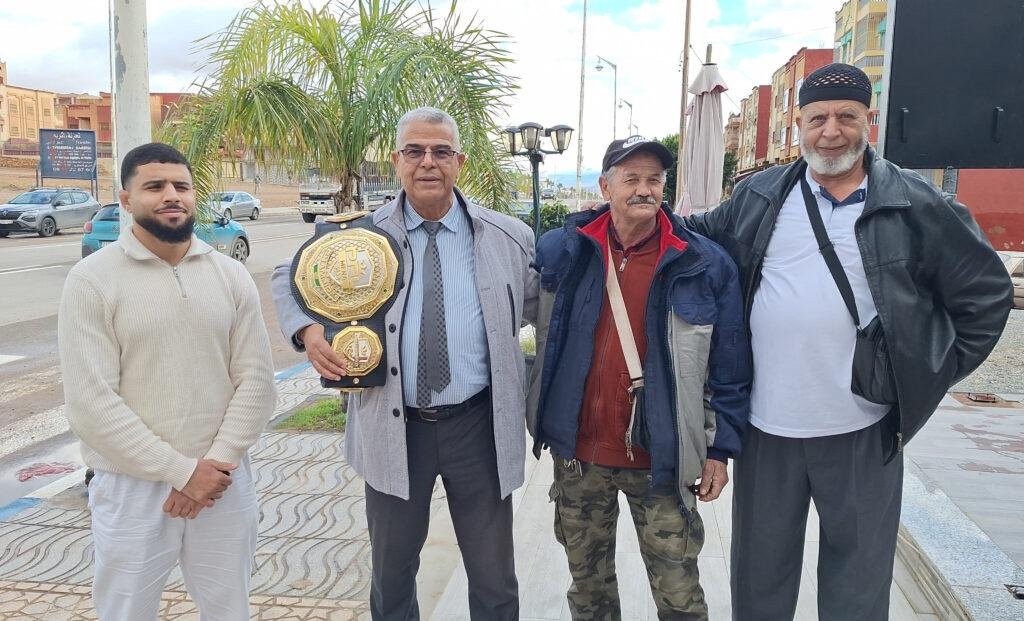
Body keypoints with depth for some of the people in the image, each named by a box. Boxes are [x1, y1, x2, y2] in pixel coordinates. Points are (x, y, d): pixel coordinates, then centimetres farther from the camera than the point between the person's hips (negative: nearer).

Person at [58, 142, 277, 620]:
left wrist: (215, 464, -11)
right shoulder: (92, 279, -6)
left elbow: (256, 379, 0)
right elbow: (90, 404, -12)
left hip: (224, 481, 3)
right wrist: (181, 471, -14)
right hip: (131, 487, -2)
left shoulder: (231, 275, 3)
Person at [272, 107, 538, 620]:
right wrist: (307, 330, -6)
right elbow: (290, 278, 10)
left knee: (494, 578, 14)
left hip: (479, 424, 0)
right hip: (392, 427, 1)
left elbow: (542, 307, 12)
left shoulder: (508, 237, -1)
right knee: (391, 573, 19)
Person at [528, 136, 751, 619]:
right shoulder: (560, 253, -2)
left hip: (662, 460, -2)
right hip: (577, 455, 2)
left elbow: (729, 366, -1)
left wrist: (720, 449, -2)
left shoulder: (705, 265, -5)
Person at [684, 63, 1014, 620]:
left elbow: (986, 291, 5)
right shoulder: (758, 197, 3)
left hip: (863, 431, -1)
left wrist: (937, 373, 1)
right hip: (766, 425, 2)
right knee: (759, 572, 17)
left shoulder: (917, 206, -2)